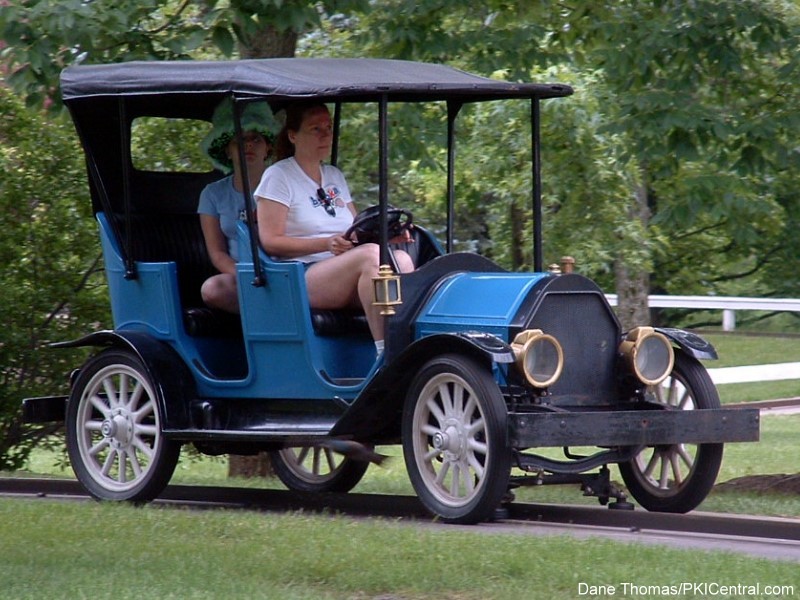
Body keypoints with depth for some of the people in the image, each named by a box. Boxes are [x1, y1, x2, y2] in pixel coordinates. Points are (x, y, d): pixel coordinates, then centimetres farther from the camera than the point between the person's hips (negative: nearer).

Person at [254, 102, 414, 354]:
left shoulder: (335, 176, 24)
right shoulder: (278, 177, 3)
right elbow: (270, 241, -6)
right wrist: (327, 244, -16)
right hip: (302, 279, -6)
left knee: (401, 258, -24)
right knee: (371, 254, -32)